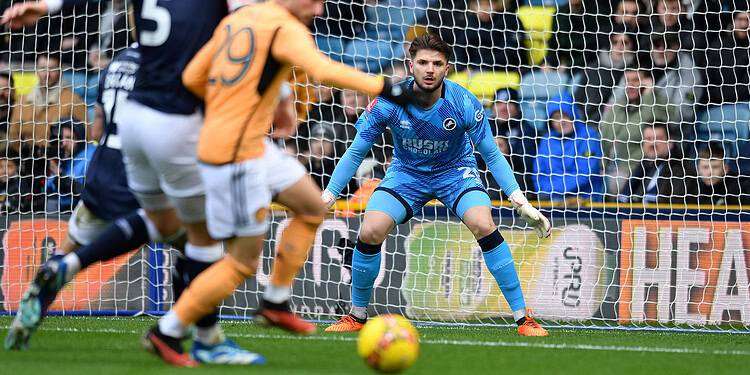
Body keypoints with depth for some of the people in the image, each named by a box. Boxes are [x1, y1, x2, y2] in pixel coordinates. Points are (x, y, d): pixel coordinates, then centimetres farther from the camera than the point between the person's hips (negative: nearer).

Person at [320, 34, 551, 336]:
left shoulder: (464, 103, -24)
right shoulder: (389, 102, -22)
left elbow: (492, 155, -11)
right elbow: (356, 153, -9)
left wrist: (520, 202, -18)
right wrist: (326, 197, -13)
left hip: (455, 170, -1)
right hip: (406, 172, 1)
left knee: (484, 226, -28)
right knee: (370, 232, -20)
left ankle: (523, 317, -18)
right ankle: (357, 317, 3)